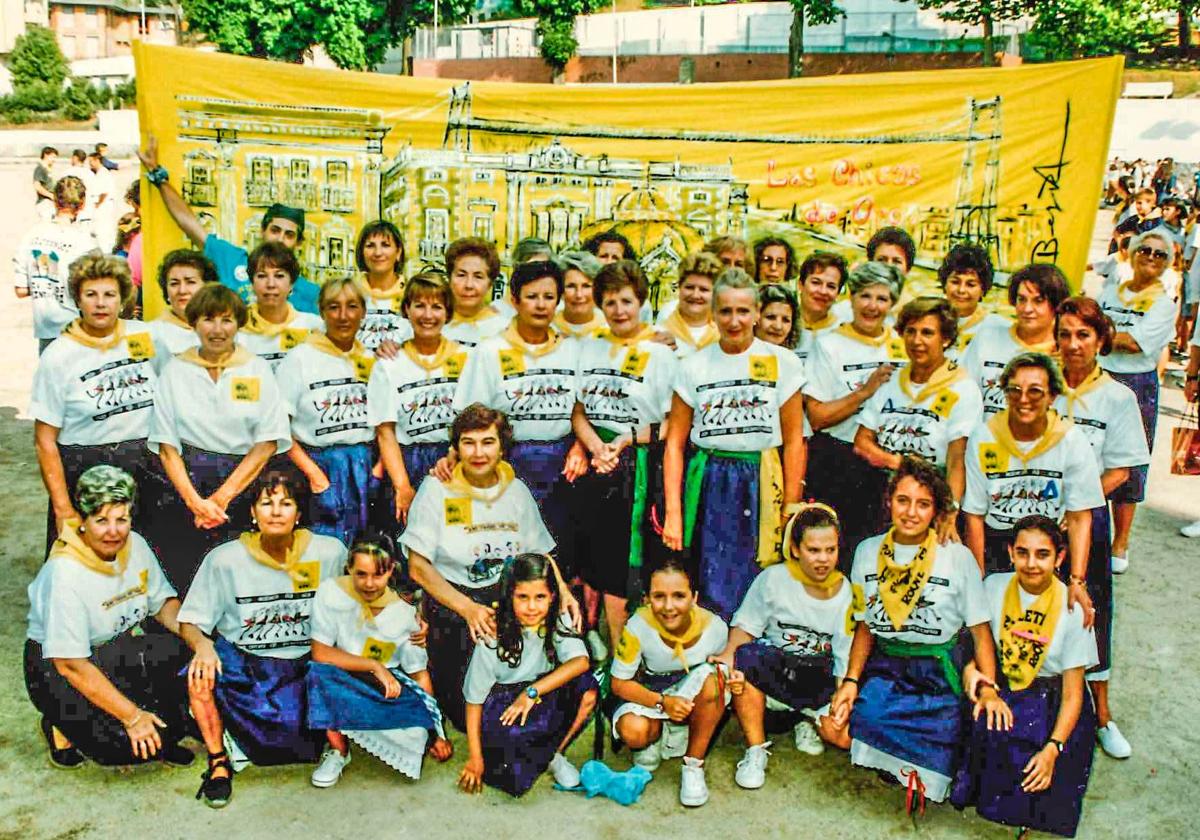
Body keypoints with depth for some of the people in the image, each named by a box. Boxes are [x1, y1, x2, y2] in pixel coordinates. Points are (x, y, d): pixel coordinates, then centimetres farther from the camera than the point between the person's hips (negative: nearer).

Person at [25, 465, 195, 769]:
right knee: (131, 743, -25)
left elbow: (163, 602, 6)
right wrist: (132, 716, -24)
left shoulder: (135, 545, -5)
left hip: (122, 650, 6)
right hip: (56, 668, -6)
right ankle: (63, 727, 5)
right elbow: (71, 664, -24)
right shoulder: (64, 575, -25)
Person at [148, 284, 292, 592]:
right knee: (182, 584, -1)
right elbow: (166, 446, 2)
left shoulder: (258, 370, 4)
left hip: (243, 489, 0)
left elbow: (267, 443, -1)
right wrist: (195, 501, -10)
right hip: (185, 486, 1)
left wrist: (222, 498, -8)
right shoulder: (175, 370, 6)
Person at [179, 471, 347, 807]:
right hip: (243, 662, 0)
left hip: (307, 663, 1)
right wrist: (203, 644, -24)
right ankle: (219, 761, -4)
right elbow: (190, 622, -1)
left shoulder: (330, 552, -3)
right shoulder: (224, 559, -4)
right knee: (200, 675, -30)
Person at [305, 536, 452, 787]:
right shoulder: (331, 592, -14)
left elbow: (419, 674, -4)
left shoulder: (404, 612, -9)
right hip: (339, 682, -1)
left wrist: (434, 732, -9)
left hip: (386, 685, 2)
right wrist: (375, 666, -23)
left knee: (419, 724, -26)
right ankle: (338, 750, -11)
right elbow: (320, 653, -17)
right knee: (320, 673, -36)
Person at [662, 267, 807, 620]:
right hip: (708, 485, 1)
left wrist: (791, 511, -2)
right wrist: (673, 513, -2)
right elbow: (675, 442, 4)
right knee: (712, 595, 2)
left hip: (762, 483, 0)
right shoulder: (694, 366, 4)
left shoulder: (782, 362, 2)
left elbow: (794, 441, 3)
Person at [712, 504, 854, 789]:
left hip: (820, 680, 1)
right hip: (774, 667, -1)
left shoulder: (845, 591, -1)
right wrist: (730, 653, -24)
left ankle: (807, 721, 17)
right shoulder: (774, 578, -4)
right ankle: (756, 750, -18)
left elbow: (846, 657, 0)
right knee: (746, 657, -34)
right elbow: (746, 625, -3)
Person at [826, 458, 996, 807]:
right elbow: (866, 625, 10)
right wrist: (851, 680, -2)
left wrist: (988, 689, -15)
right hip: (884, 667, 4)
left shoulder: (958, 557, -6)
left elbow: (981, 631, -2)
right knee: (834, 728, -19)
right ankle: (899, 763, 9)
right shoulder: (868, 551, 3)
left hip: (939, 673, -3)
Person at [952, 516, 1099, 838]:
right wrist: (972, 670, -12)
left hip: (1051, 703, -3)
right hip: (1001, 690, 3)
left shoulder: (1072, 609, -11)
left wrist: (1052, 749, -20)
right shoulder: (994, 587, -2)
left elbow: (1073, 693, -10)